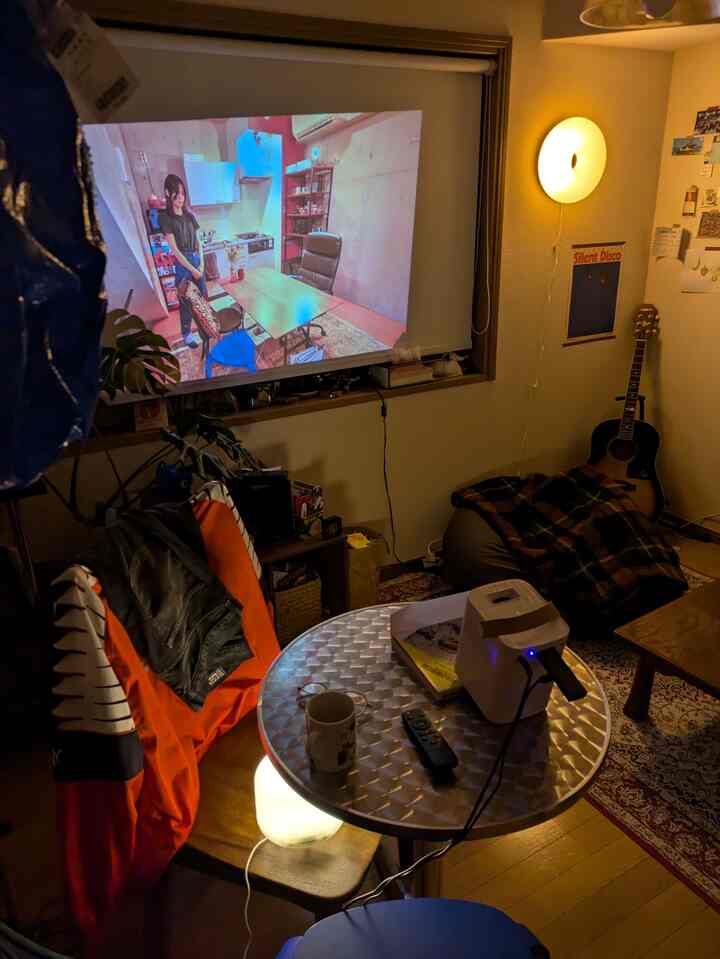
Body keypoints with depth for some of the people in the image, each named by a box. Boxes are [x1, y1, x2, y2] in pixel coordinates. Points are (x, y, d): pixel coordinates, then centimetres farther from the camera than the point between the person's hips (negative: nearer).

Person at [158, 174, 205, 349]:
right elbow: (174, 249, -14)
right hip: (183, 263, -6)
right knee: (186, 300, 2)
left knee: (203, 296, 15)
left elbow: (198, 241, 10)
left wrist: (202, 263, -4)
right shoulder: (165, 217, -11)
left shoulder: (189, 215, 8)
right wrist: (192, 269, -13)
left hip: (197, 260, 6)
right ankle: (187, 334, 15)